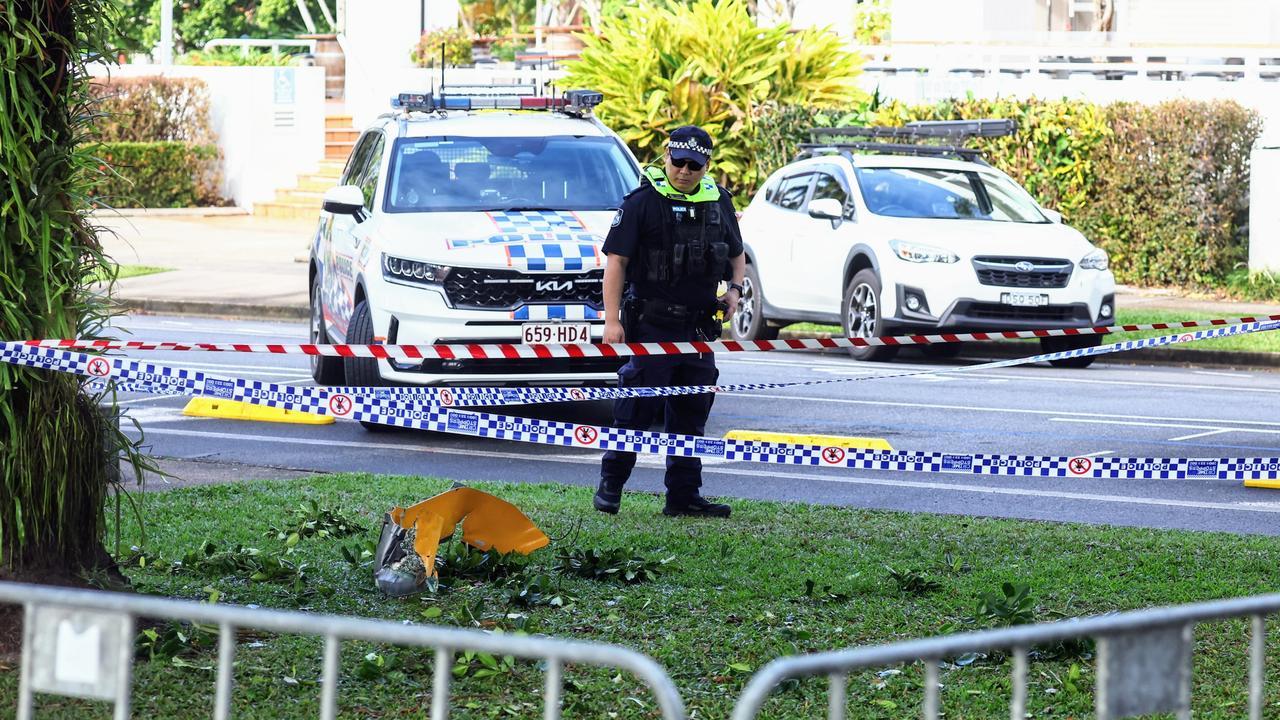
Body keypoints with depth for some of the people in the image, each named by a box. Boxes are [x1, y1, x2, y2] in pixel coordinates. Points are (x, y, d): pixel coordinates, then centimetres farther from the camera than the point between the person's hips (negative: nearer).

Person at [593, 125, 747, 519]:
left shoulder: (719, 202, 10)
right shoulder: (642, 202, -7)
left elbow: (736, 254, 25)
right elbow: (616, 261, -9)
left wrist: (735, 289, 4)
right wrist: (612, 320, -16)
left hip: (698, 326, 6)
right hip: (650, 323, -6)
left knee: (692, 412, 8)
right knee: (636, 410, -5)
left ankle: (684, 495, 14)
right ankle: (610, 487, 5)